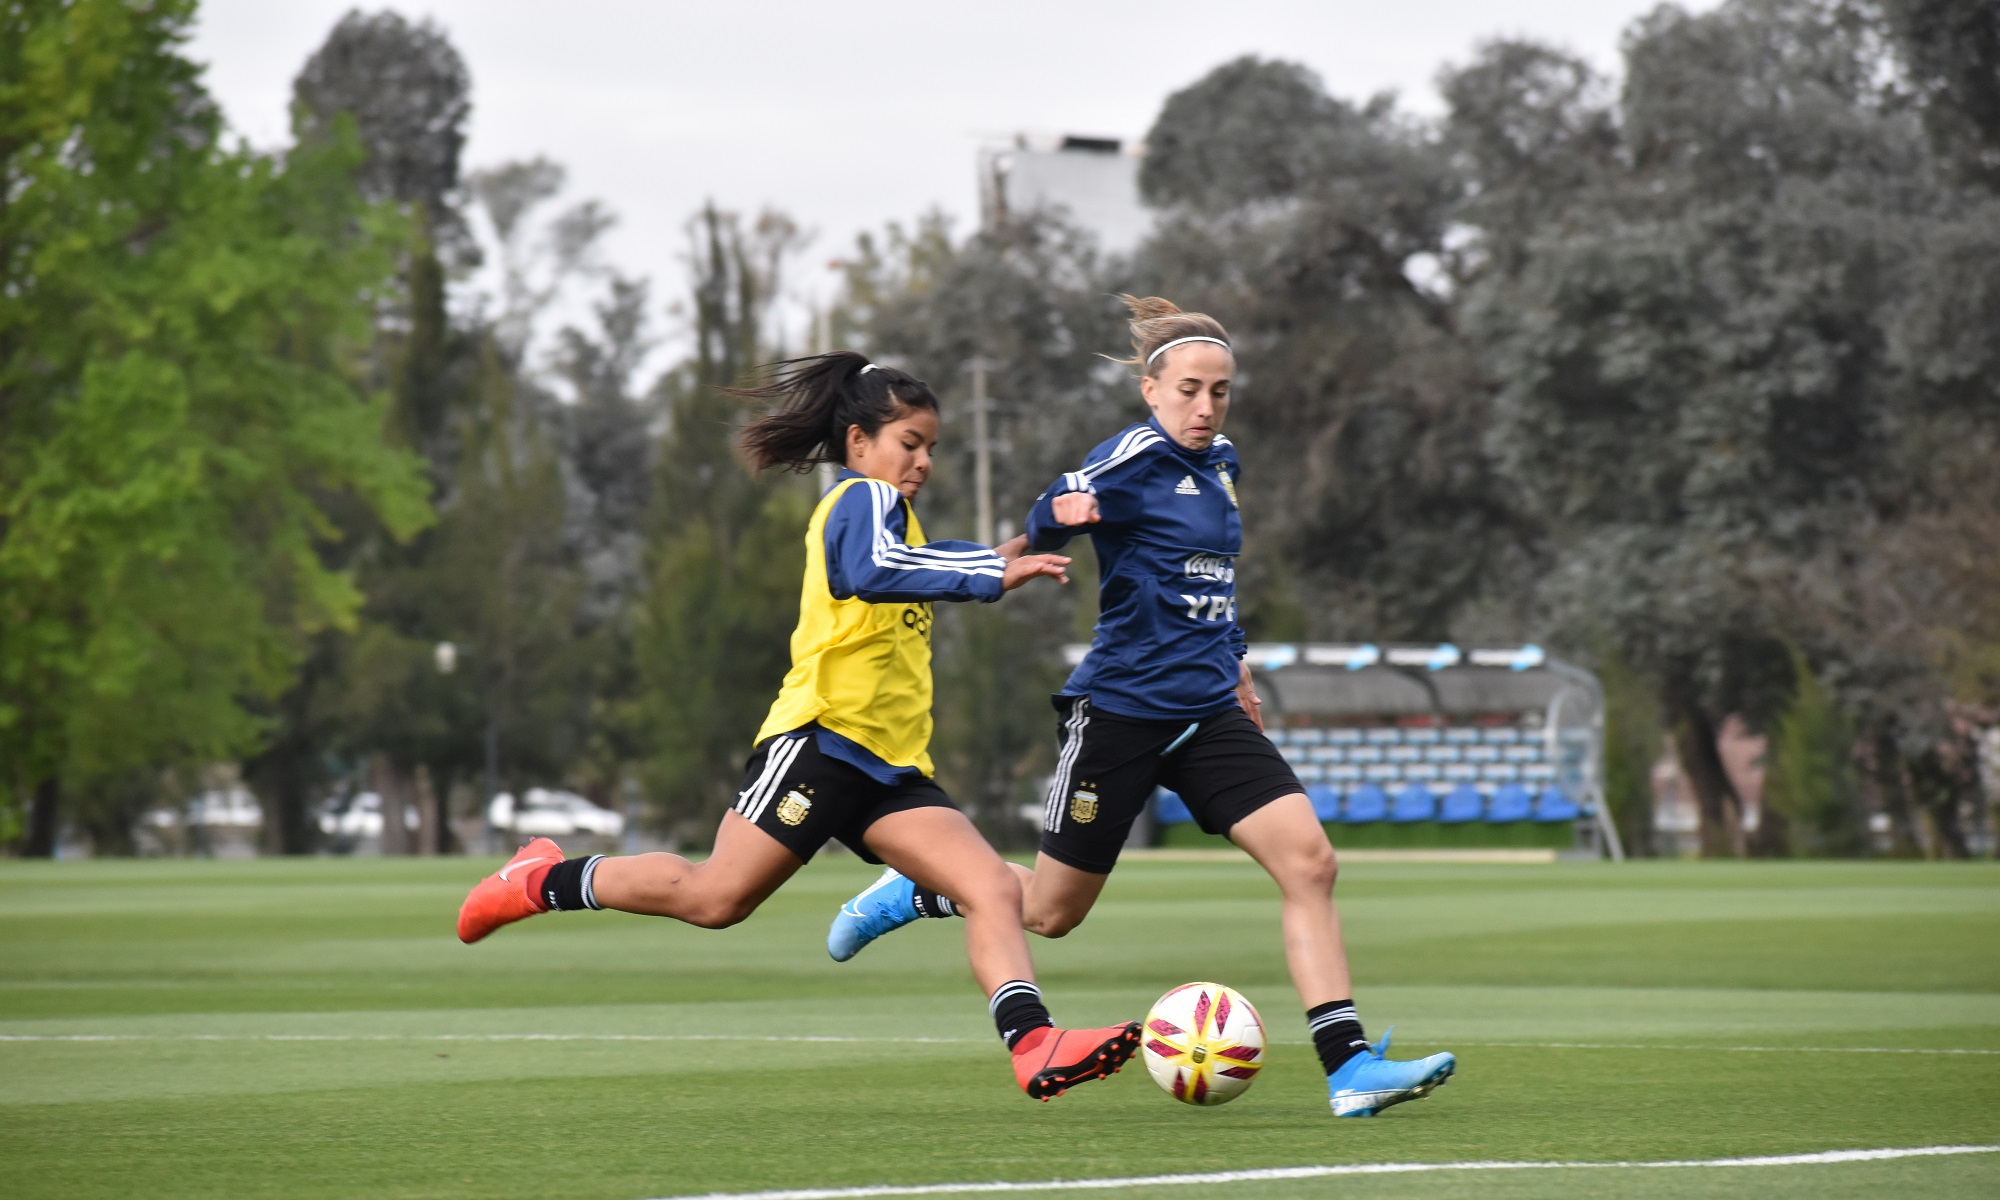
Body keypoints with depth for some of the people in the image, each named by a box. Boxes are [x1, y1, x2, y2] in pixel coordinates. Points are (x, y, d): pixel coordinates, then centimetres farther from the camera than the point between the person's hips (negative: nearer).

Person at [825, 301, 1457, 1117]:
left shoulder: (1219, 465, 12)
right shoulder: (1136, 456, -11)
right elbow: (1046, 526, -20)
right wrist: (1065, 512, -40)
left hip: (1207, 713, 7)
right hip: (1121, 709, -7)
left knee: (1308, 860, -12)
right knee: (1049, 912, 6)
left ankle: (1349, 1067, -15)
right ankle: (909, 893, 33)